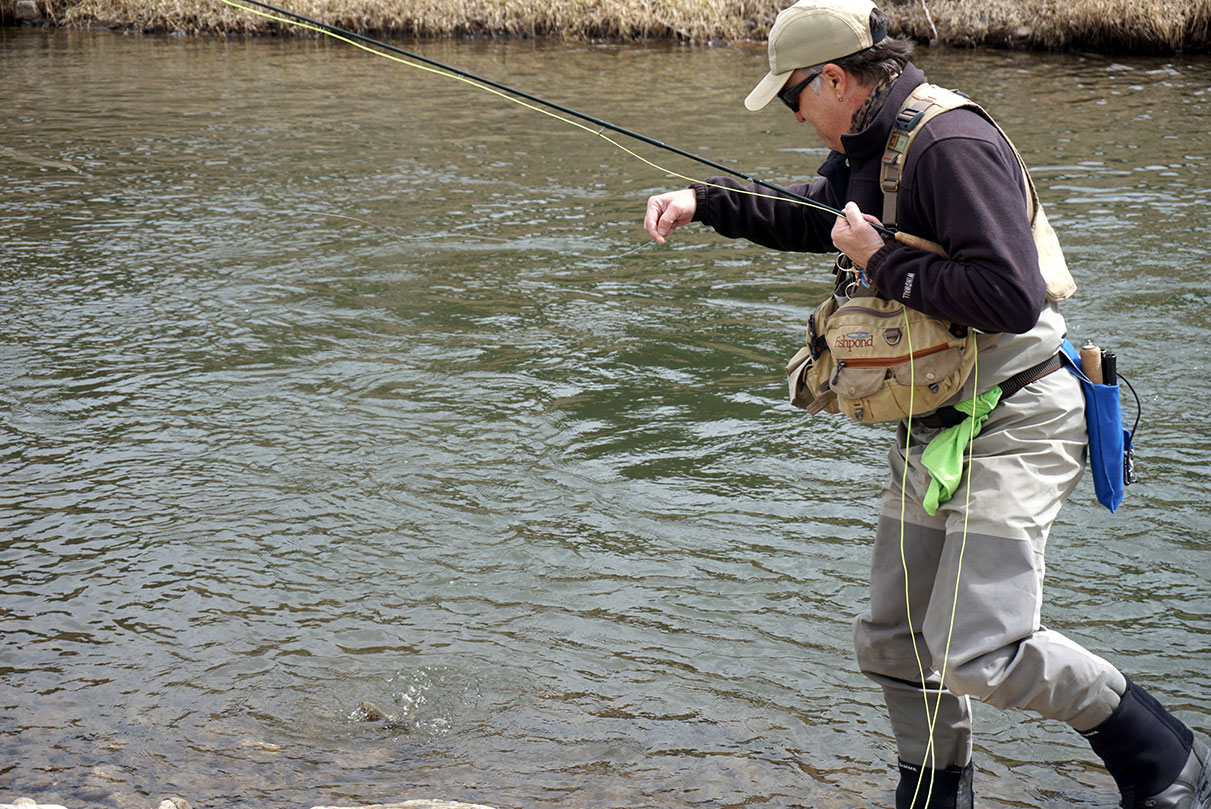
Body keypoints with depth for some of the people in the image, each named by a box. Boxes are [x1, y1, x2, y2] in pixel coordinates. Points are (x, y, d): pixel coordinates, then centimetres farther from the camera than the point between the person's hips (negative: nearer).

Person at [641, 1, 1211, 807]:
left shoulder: (953, 145, -20)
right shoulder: (868, 150, 11)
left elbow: (1012, 296, -29)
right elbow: (809, 215, 32)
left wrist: (884, 263, -19)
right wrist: (706, 201, 17)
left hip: (1013, 424, -10)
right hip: (934, 429, 10)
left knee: (978, 650, -17)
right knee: (894, 640, 12)